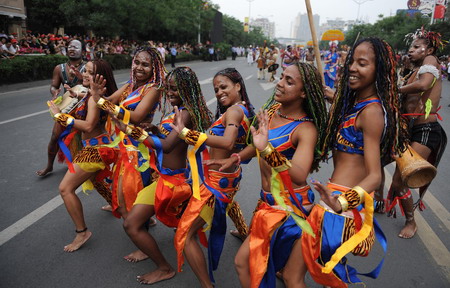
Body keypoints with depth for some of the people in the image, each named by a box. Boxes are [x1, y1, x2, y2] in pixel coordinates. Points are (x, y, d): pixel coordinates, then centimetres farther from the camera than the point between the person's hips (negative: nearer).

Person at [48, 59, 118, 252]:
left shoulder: (94, 97, -20)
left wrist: (60, 115, -21)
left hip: (95, 148, -10)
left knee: (66, 188, -7)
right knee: (96, 179, 33)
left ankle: (82, 232, 1)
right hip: (97, 146, 10)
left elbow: (88, 126, -27)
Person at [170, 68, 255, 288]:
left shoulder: (233, 110, -19)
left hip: (217, 180, -10)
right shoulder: (245, 110, 7)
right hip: (231, 176, 10)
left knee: (185, 234, -7)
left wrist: (186, 133, -41)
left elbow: (227, 142, -39)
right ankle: (245, 234, 67)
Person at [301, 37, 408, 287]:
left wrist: (341, 203, -45)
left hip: (344, 197, -9)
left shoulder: (372, 110, -19)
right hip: (347, 196, 9)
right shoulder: (354, 101, 10)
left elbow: (375, 176, -25)